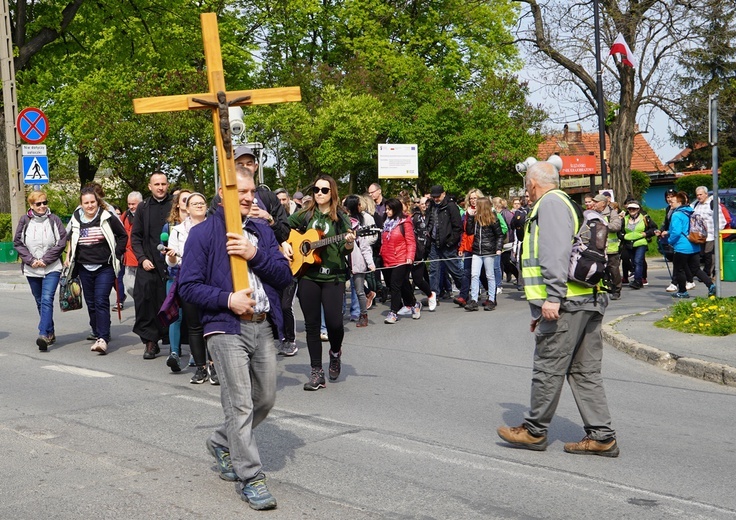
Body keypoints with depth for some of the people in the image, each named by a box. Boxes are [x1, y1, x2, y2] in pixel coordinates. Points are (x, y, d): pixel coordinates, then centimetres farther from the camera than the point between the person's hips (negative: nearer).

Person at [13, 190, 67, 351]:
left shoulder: (54, 220, -3)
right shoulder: (24, 221, 2)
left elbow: (62, 242, -5)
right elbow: (18, 243, 4)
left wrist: (46, 260, -10)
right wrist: (31, 260, -7)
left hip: (52, 268, -3)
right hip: (32, 270, 3)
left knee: (47, 300, -15)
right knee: (40, 302, 12)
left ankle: (44, 334, -22)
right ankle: (50, 334, 25)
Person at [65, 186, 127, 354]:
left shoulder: (107, 217, -5)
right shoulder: (76, 220, 5)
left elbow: (123, 236, 7)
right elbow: (70, 238, 25)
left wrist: (116, 254, 1)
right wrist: (69, 256, 16)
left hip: (105, 268, -4)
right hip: (84, 268, 4)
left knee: (101, 302, -14)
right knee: (91, 303, 11)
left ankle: (103, 339, -20)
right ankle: (97, 333, 25)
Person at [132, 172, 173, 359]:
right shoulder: (143, 208, 10)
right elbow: (135, 236, 13)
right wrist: (142, 258, 0)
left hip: (171, 263, -2)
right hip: (149, 265, 2)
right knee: (146, 304, -2)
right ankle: (150, 342, 9)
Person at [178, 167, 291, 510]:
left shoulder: (262, 231, 13)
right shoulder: (203, 233, -3)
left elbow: (284, 276, 4)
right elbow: (188, 286, -6)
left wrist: (256, 255, -12)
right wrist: (227, 299, -18)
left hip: (261, 326, 6)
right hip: (226, 328, -6)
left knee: (265, 399, 14)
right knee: (240, 404, -6)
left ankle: (222, 443, 37)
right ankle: (251, 479, 3)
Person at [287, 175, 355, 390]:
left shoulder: (340, 217, 2)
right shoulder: (305, 214, 8)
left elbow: (345, 251, -1)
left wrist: (349, 243, -22)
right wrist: (285, 245, 3)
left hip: (333, 277, -2)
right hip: (307, 276, 2)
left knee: (334, 322, -10)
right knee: (311, 324, 4)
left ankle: (335, 353, 24)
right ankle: (316, 373, 13)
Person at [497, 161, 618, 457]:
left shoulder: (550, 202, -5)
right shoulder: (566, 204, 26)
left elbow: (556, 252, -20)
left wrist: (552, 296, -24)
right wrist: (540, 311, 30)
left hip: (565, 302, -10)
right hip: (588, 300, 10)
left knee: (548, 368, 0)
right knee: (585, 371, 10)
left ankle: (535, 431, 11)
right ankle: (601, 436, 10)